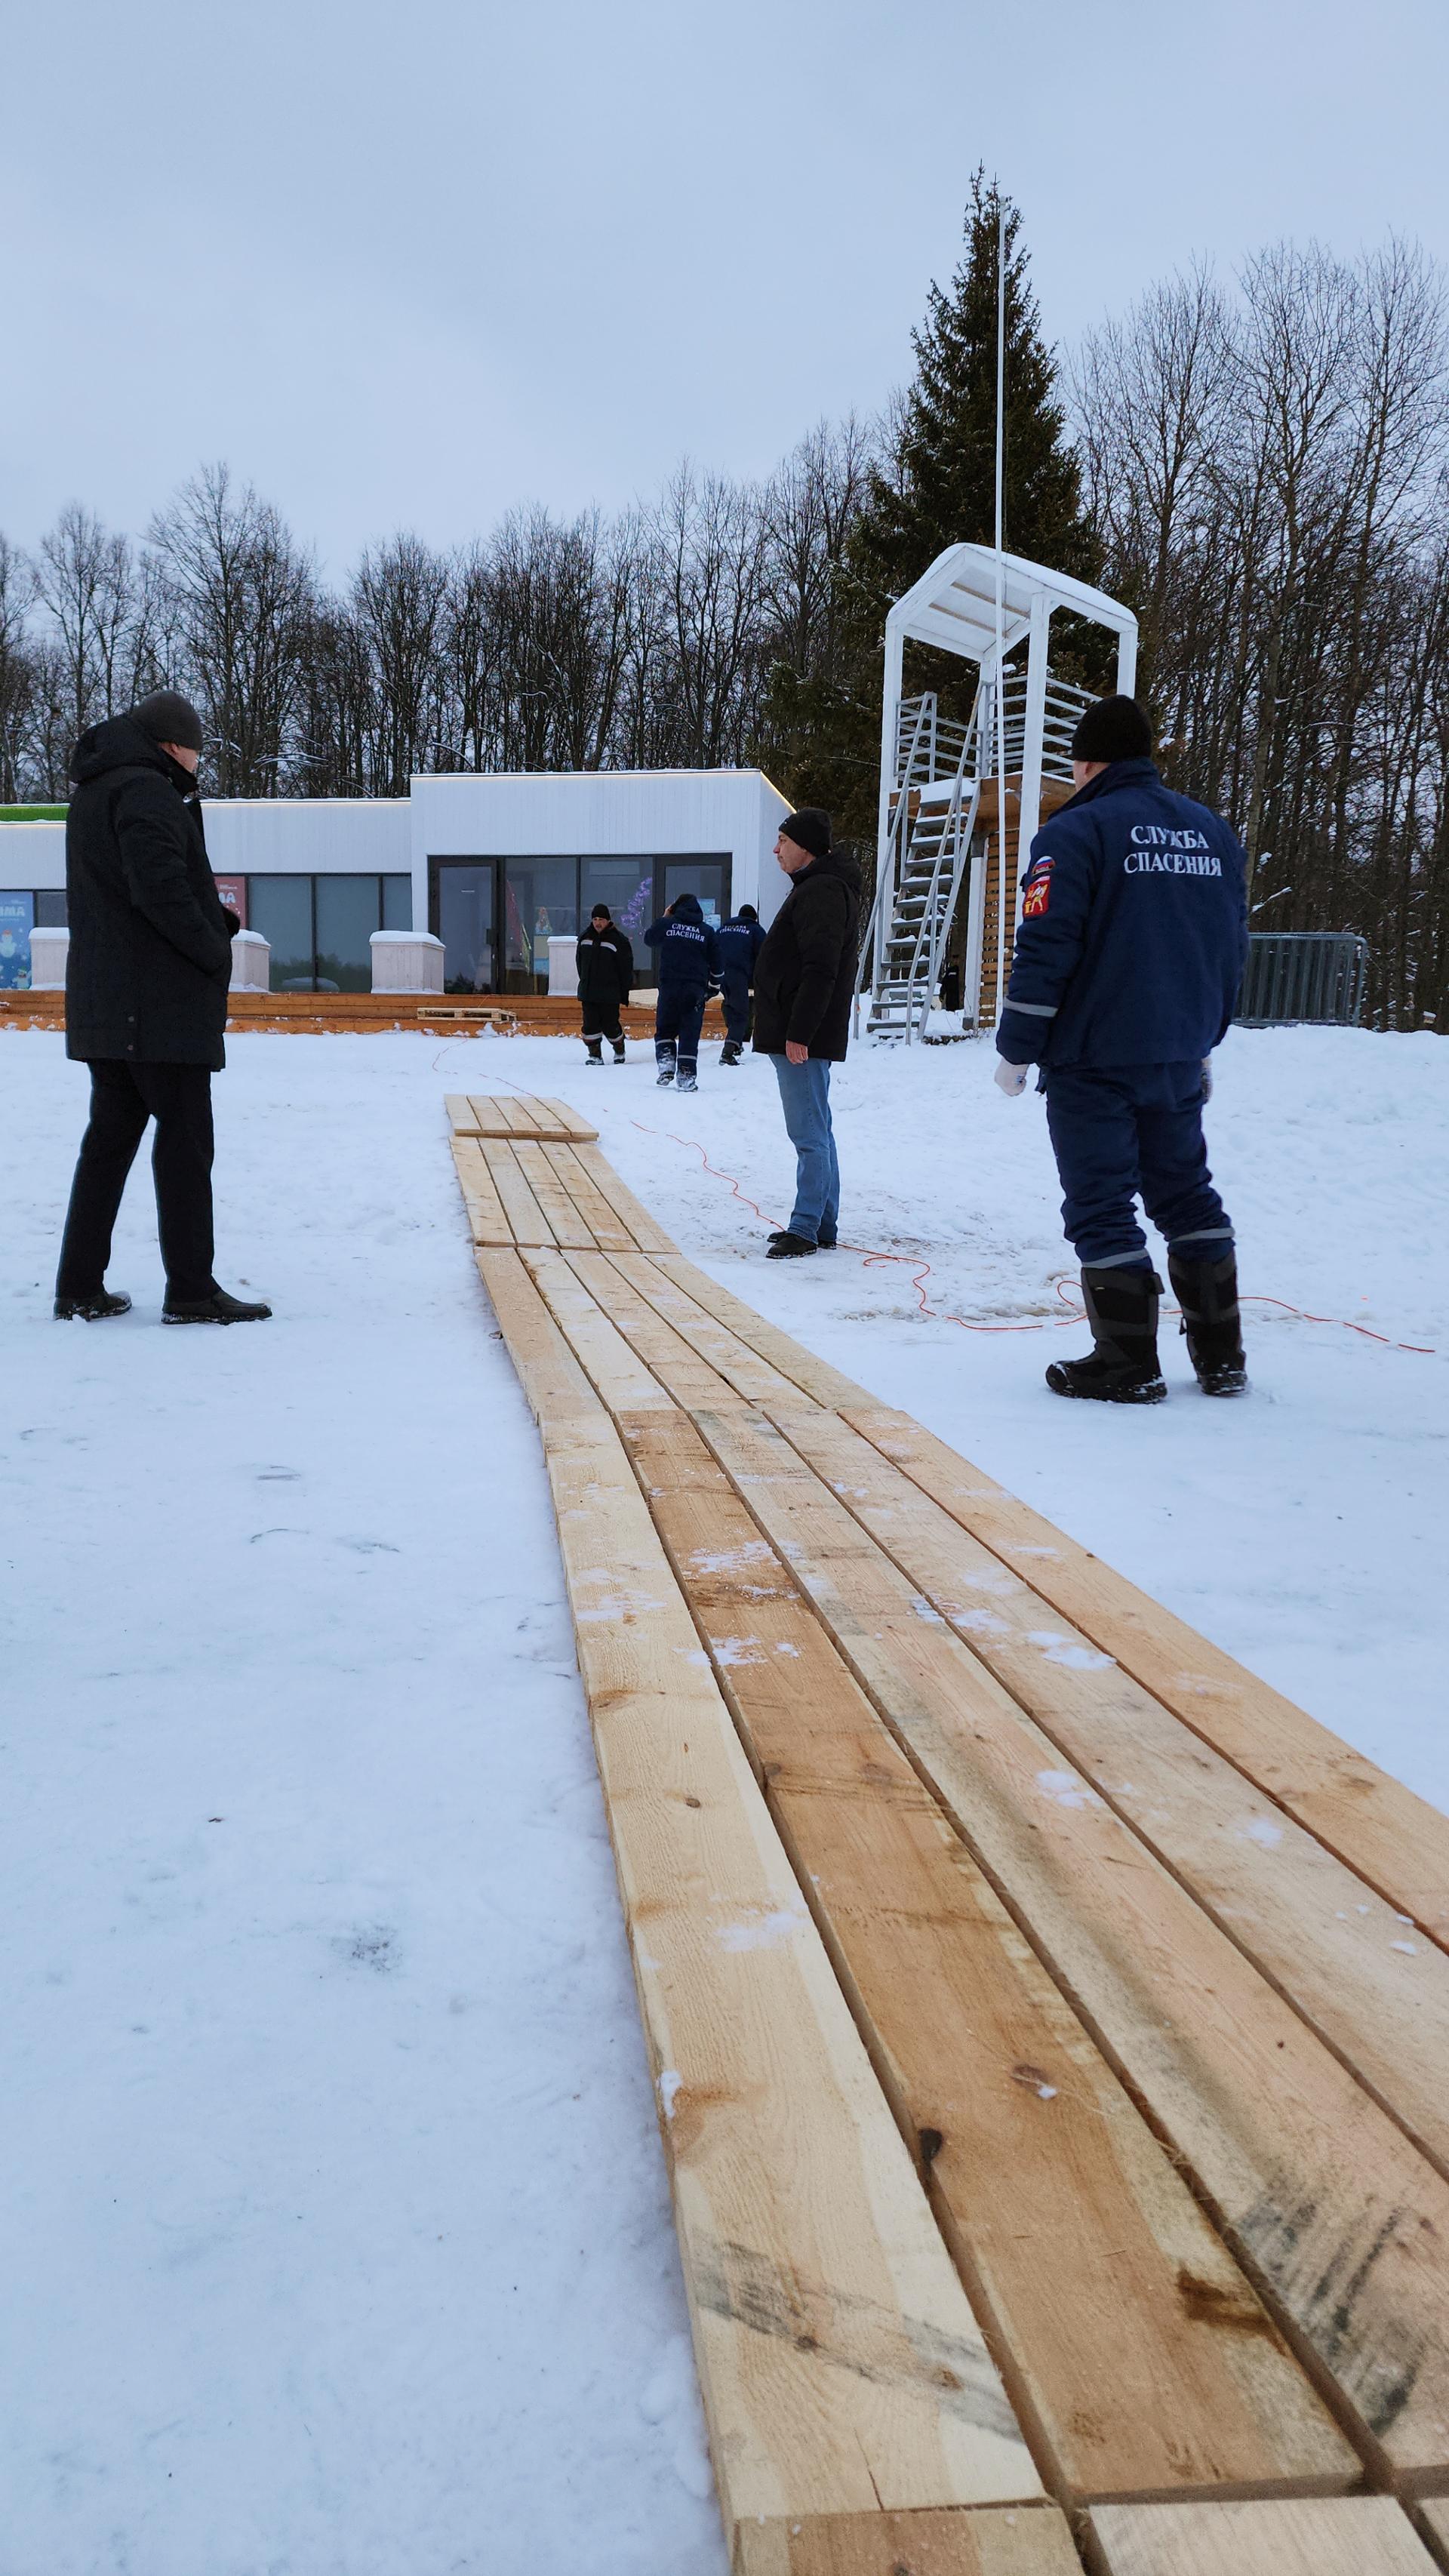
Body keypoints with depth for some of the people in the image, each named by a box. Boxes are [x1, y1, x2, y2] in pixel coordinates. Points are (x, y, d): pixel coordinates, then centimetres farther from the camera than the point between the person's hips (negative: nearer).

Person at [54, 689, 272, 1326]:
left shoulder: (92, 793, 19)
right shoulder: (146, 790, -13)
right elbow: (160, 887, -23)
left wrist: (214, 916, 5)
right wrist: (213, 950, -9)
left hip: (105, 1004, 9)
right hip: (161, 1006, -9)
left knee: (111, 1136, 12)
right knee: (185, 1139, -3)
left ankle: (80, 1287, 13)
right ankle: (190, 1290, 1)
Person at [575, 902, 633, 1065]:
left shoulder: (618, 940, -7)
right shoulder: (585, 938, 8)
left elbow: (626, 970, -5)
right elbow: (580, 963, 21)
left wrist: (623, 995, -6)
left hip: (610, 994, -4)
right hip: (588, 993, 4)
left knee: (610, 1025, 0)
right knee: (590, 1025, -1)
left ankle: (619, 1050, 25)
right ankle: (595, 1055, 9)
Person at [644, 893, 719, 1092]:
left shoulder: (667, 924, 2)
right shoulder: (707, 931, 6)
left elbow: (649, 938, 22)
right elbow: (716, 964, 8)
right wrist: (712, 988, 21)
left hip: (669, 986, 0)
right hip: (696, 989, 0)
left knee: (665, 1029, 14)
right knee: (690, 1033, 2)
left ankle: (666, 1061, -6)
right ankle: (686, 1076, -3)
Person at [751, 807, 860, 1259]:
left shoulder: (822, 891, -15)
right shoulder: (815, 887, 19)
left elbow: (820, 971, -23)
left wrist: (799, 1033, -25)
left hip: (804, 1038, -11)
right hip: (799, 1035, 11)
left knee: (809, 1135, -8)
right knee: (815, 1133, 13)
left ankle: (806, 1230, -6)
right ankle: (822, 1227, 19)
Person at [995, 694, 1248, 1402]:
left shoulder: (1076, 832, -10)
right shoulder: (1213, 832, 11)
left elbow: (1044, 951, -14)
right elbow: (1231, 947, 17)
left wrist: (1016, 1049, -6)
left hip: (1092, 1059, -6)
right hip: (1179, 1057, 6)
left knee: (1101, 1206, 1)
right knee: (1186, 1194, 16)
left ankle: (1128, 1365, 2)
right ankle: (1221, 1357, 18)